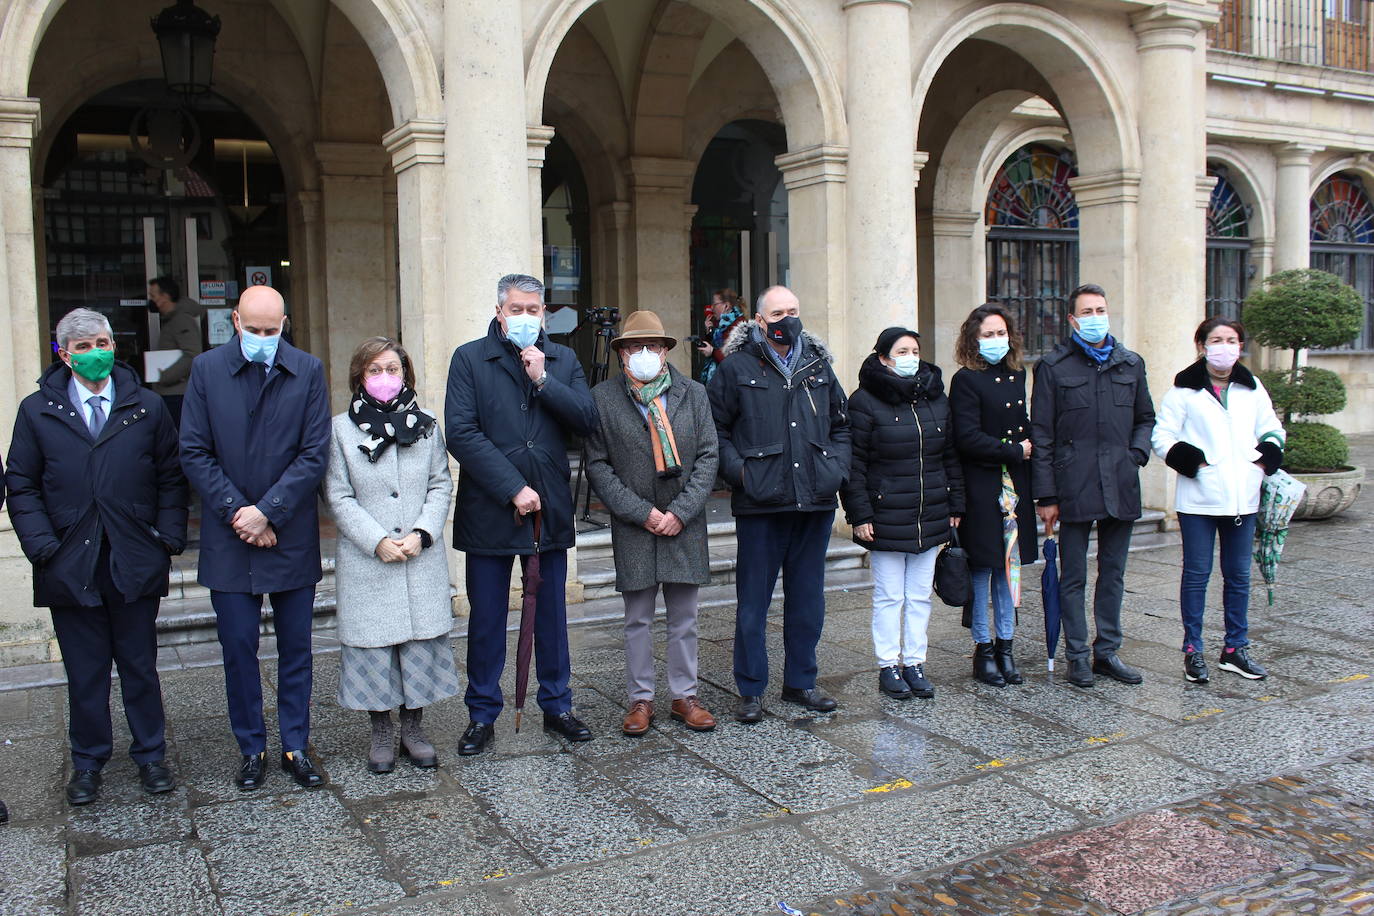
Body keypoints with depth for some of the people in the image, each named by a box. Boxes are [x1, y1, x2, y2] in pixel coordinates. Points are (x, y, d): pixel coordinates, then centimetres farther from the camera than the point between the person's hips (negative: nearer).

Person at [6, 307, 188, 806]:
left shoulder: (148, 407, 5)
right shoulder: (37, 410, 3)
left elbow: (171, 479, 6)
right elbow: (21, 487, 3)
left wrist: (168, 539, -4)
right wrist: (43, 547, -7)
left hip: (136, 564, 0)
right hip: (71, 566, 0)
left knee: (140, 666, 11)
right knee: (84, 672, 11)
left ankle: (150, 755, 26)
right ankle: (87, 762, 27)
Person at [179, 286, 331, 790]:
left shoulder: (308, 370, -1)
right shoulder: (207, 369, 1)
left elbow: (315, 455, -5)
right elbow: (194, 453, -2)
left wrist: (267, 512, -12)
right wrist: (237, 513, -10)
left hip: (292, 536, 0)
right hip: (229, 540, 0)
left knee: (295, 649, 9)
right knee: (238, 648, 7)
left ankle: (296, 747, 22)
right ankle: (251, 749, 22)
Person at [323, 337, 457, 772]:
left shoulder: (426, 425, 7)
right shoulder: (342, 428, 0)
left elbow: (441, 487, 6)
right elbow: (338, 497, -2)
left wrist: (422, 534, -8)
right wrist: (377, 541, -11)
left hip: (423, 558, 2)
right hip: (366, 559, -2)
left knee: (422, 641, 5)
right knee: (373, 645, 3)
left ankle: (413, 728, 20)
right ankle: (381, 733, 19)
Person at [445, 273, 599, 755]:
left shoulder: (563, 359, 9)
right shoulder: (469, 358, -1)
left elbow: (588, 419, -3)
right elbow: (460, 433, -11)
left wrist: (543, 379, -13)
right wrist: (513, 489, -15)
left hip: (550, 510, 3)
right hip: (488, 511, -2)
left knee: (552, 613, 12)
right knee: (486, 619, 6)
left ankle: (557, 706, 26)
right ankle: (482, 715, 19)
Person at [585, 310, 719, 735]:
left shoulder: (693, 394, 5)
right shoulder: (602, 398, -1)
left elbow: (707, 457, 2)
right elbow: (598, 466, -3)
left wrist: (680, 512, -9)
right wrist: (642, 513, -10)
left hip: (685, 524, 2)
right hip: (633, 525, -1)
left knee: (684, 619, 9)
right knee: (638, 620, 8)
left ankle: (685, 696, 22)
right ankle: (640, 699, 20)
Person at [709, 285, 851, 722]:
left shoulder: (818, 366, 13)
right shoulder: (737, 368, -1)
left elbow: (841, 425, 22)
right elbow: (715, 431, 0)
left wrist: (836, 468, 8)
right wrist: (739, 470, -11)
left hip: (815, 504, 5)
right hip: (761, 505, -4)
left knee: (808, 599, 13)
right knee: (753, 601, 3)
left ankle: (800, 681, 27)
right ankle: (751, 689, 15)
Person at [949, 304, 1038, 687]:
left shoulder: (1016, 376, 12)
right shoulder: (966, 381, -8)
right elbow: (968, 439, -15)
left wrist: (1028, 449, 2)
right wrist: (1015, 451, -11)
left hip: (1015, 483, 6)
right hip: (981, 486, -6)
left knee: (1008, 564, 10)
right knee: (982, 567, 1)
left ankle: (1005, 647, 19)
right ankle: (983, 650, 12)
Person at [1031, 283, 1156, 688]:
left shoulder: (1130, 363, 11)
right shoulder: (1054, 366, 0)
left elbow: (1145, 418, 22)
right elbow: (1041, 434, -2)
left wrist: (1136, 455, 1)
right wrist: (1045, 495, -6)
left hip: (1121, 487, 4)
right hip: (1074, 488, -4)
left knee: (1113, 574, 12)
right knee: (1073, 577, 4)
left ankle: (1107, 651, 23)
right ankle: (1077, 655, 14)